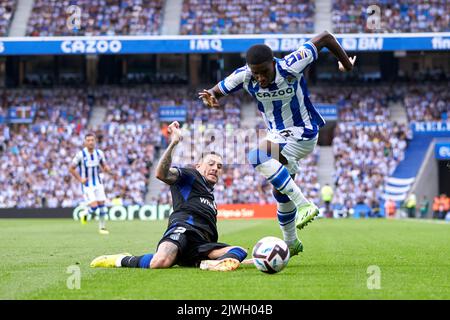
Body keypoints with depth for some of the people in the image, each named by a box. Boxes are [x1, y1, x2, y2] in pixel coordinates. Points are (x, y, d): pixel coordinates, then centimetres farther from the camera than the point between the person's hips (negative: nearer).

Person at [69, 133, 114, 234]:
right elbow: (71, 169, -5)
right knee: (94, 206, -15)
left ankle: (102, 227, 16)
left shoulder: (99, 153, -1)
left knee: (102, 204, 1)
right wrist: (80, 179, -12)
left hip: (98, 183, 4)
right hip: (87, 185, -4)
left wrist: (107, 169, -13)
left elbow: (104, 166, 12)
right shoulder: (81, 155, -13)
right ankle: (85, 215, 18)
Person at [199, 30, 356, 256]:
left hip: (303, 134, -6)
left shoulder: (291, 66, -27)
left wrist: (347, 64, -5)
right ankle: (291, 244, 39)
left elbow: (325, 37, -18)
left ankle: (304, 205, -29)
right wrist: (211, 99, -33)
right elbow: (216, 91, -9)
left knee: (257, 157, -31)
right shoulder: (244, 76, -17)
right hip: (277, 136, 6)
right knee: (281, 192, 16)